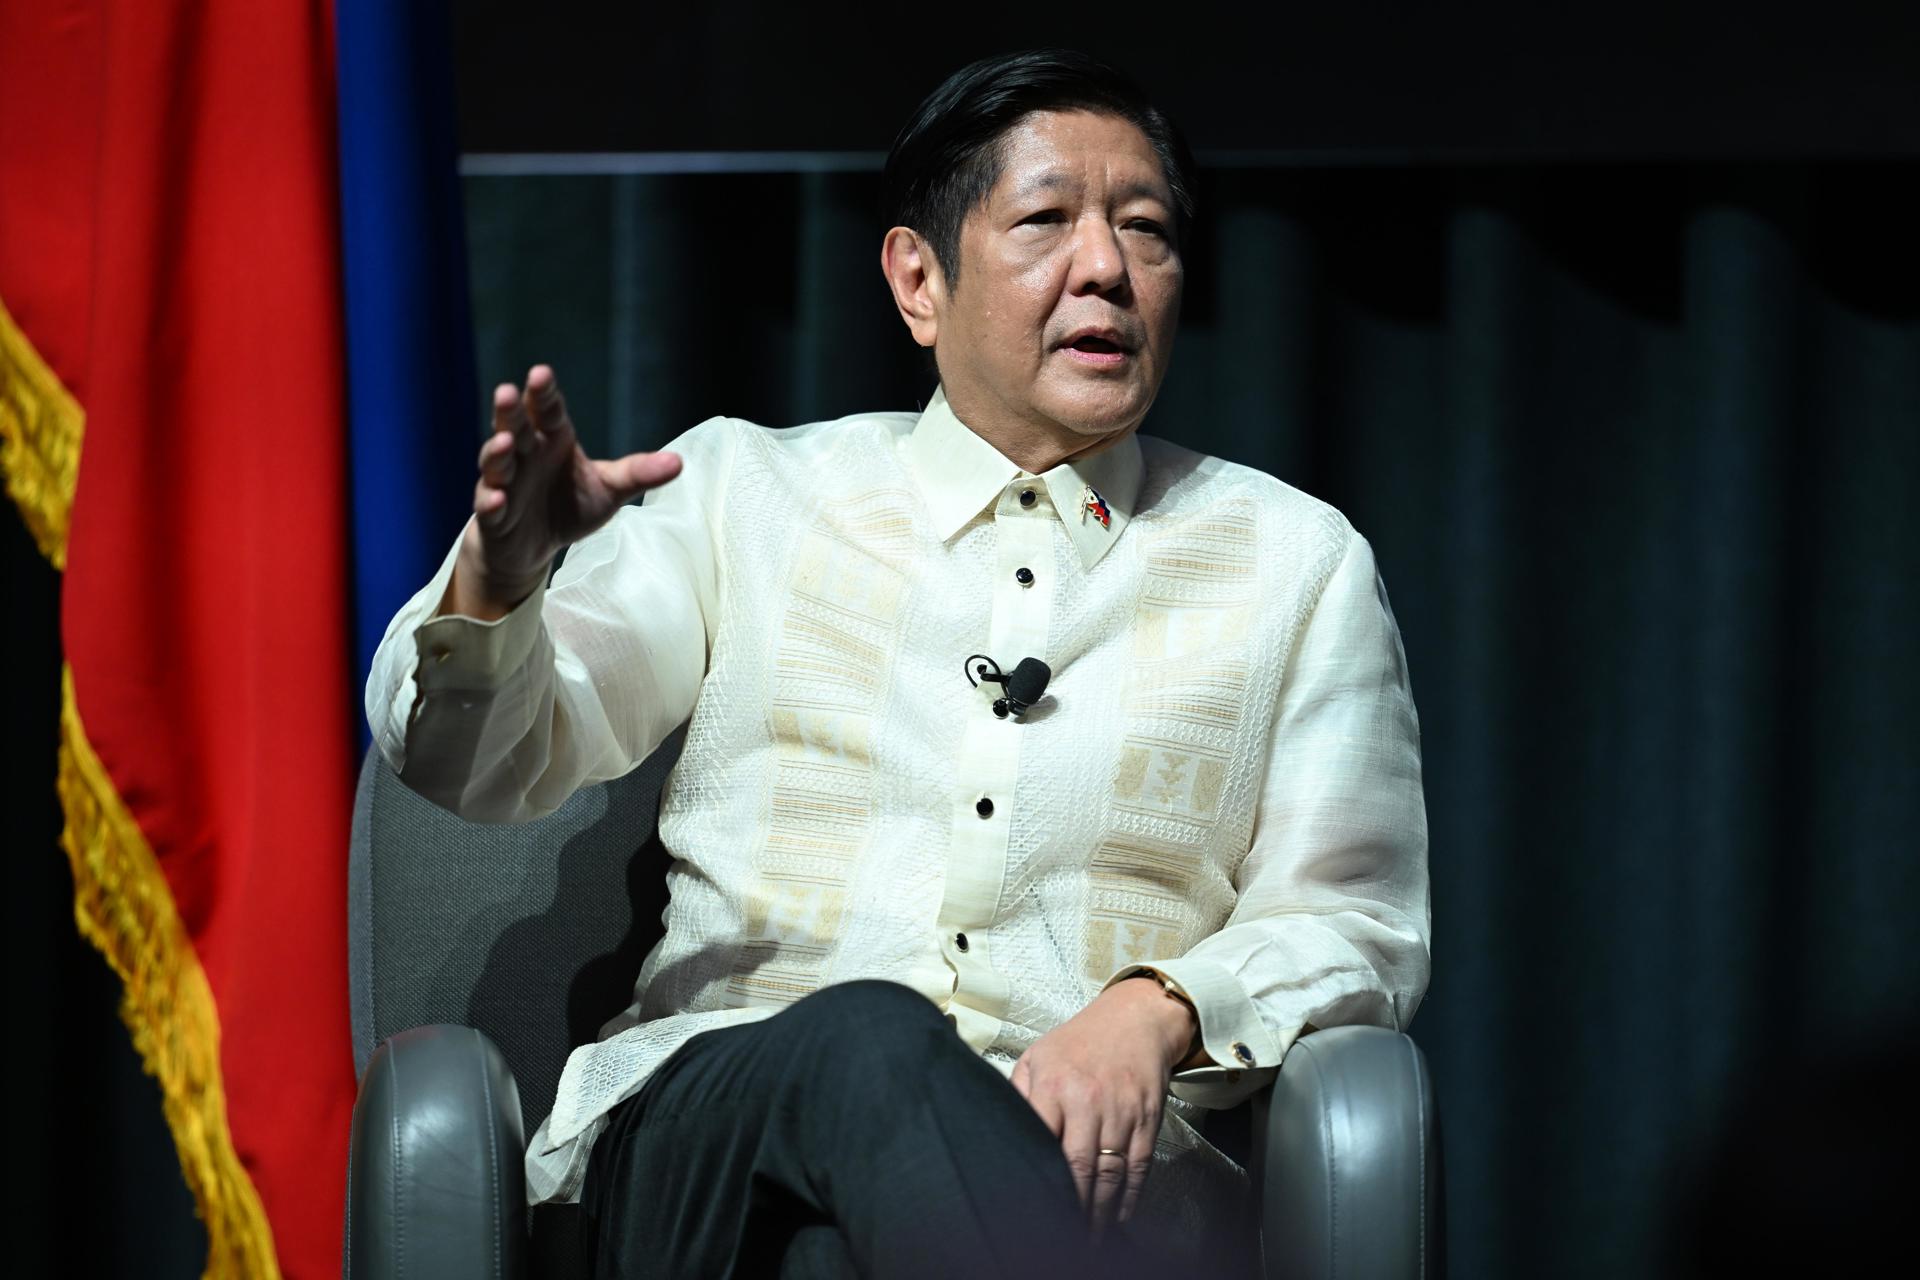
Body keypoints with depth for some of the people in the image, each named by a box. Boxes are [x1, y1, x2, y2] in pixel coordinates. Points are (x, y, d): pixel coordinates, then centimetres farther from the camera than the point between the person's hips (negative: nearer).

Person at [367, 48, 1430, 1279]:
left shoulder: (1296, 562, 19)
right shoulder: (744, 488, 17)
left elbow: (1354, 922, 13)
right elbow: (480, 765, 8)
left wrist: (1157, 1012, -10)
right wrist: (498, 572, -17)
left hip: (1094, 1169, -1)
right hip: (716, 1121, 1)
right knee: (865, 1043, -39)